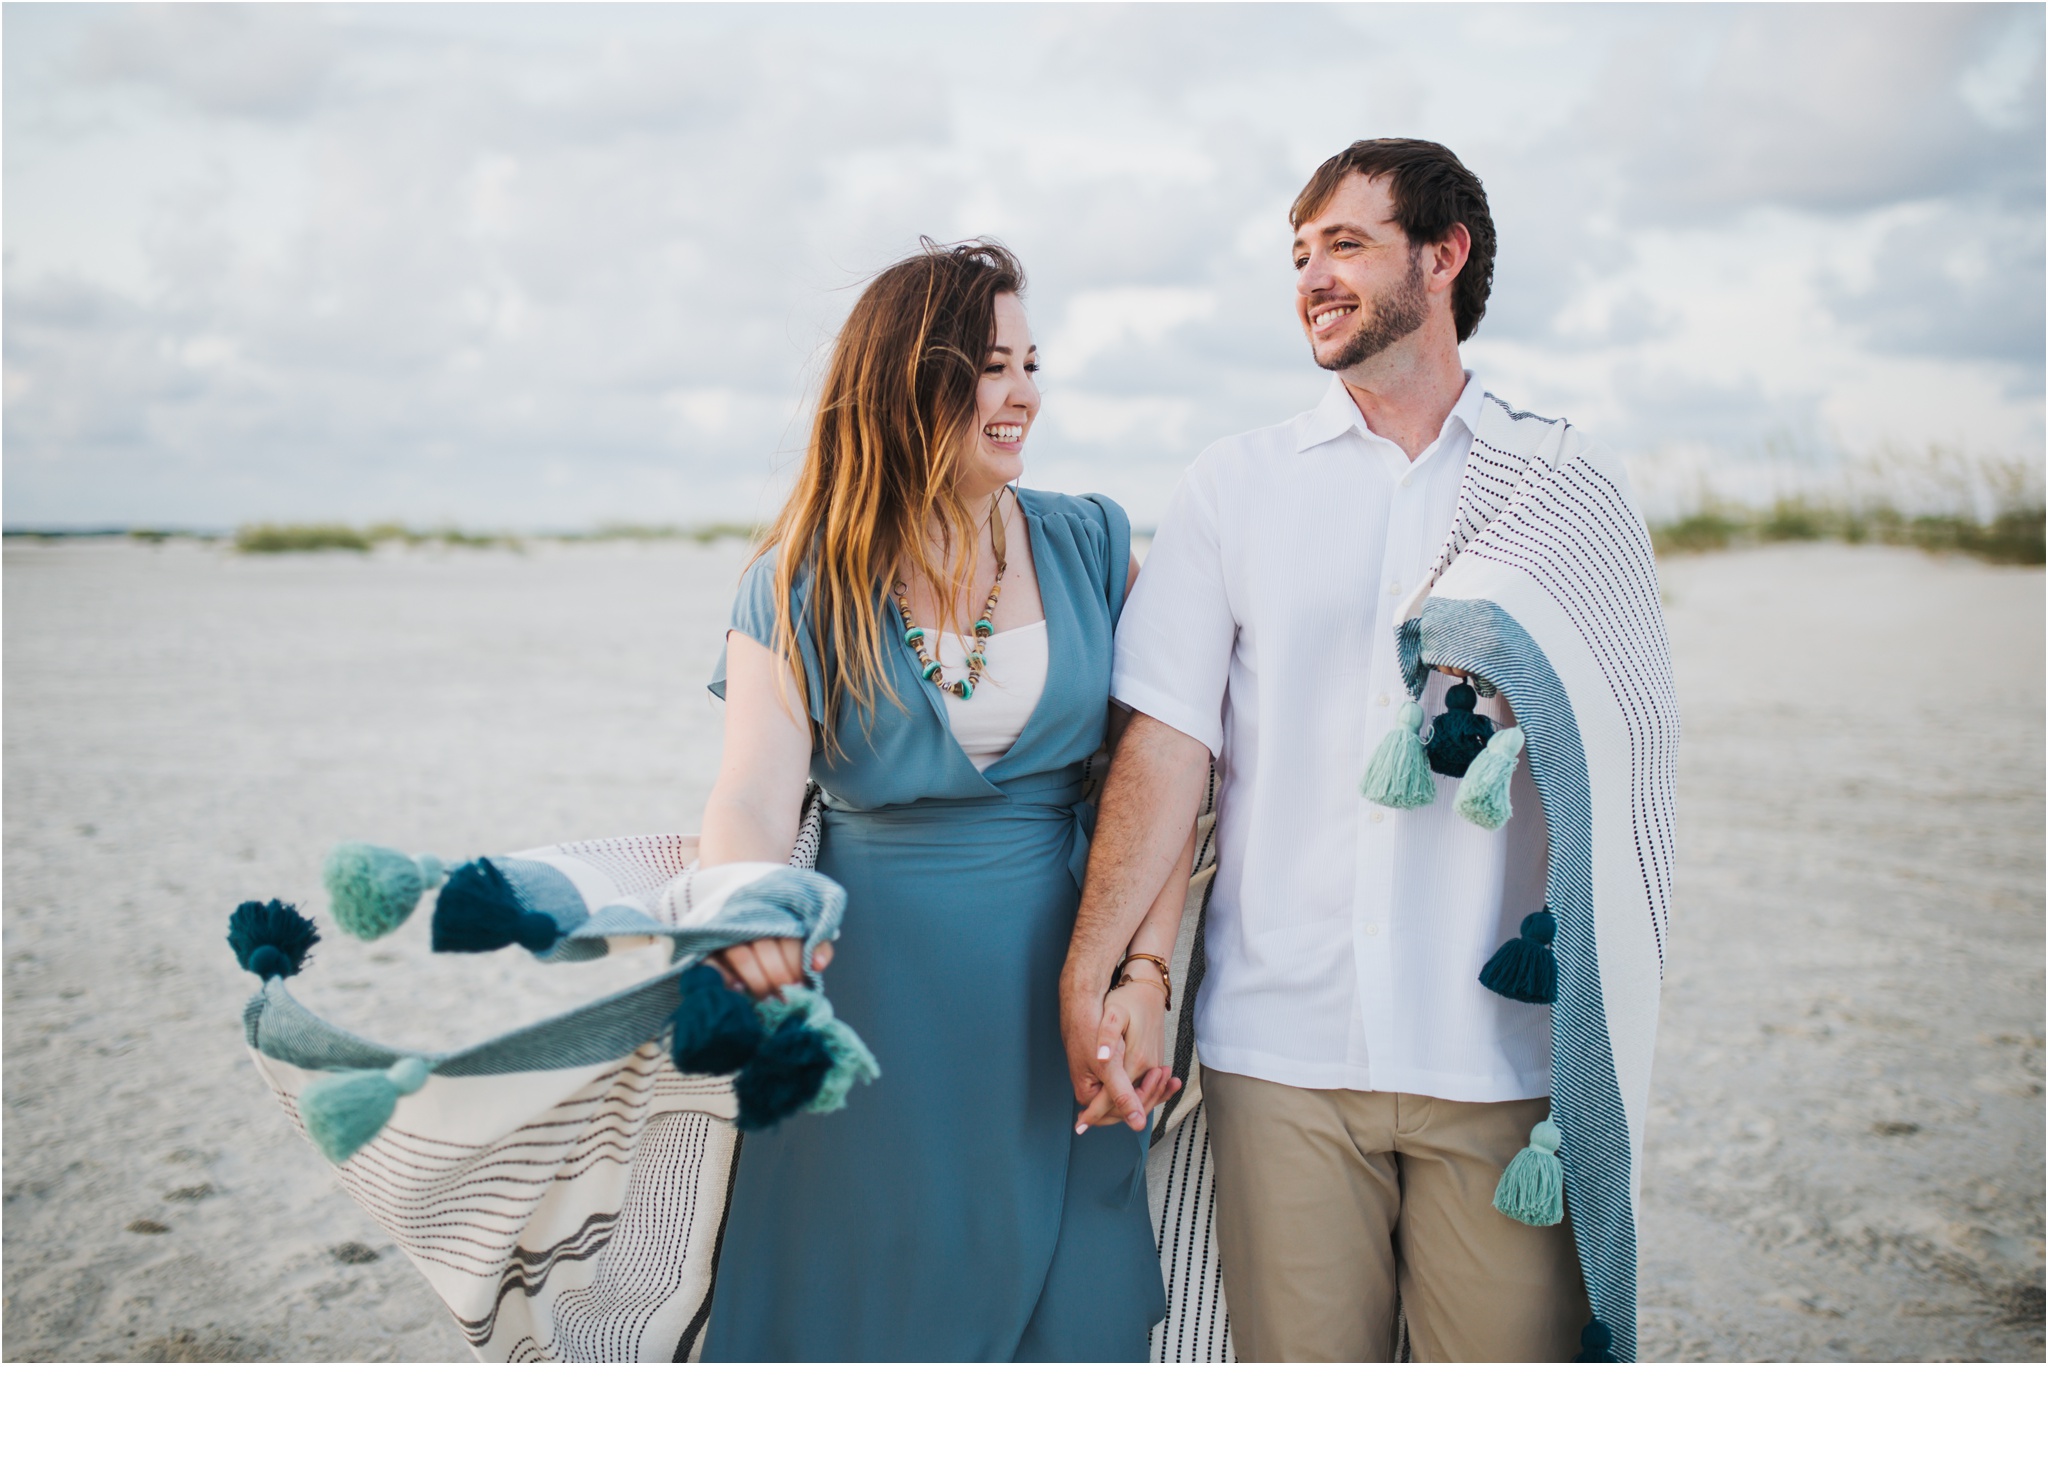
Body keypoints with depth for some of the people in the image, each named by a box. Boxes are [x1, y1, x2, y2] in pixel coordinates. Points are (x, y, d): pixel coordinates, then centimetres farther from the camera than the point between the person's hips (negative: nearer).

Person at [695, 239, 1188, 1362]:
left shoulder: (1093, 550, 3)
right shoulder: (800, 592, -1)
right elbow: (754, 790, -13)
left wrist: (1145, 971, -13)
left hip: (1060, 991, 2)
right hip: (880, 995, -1)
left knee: (1062, 1305, 9)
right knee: (874, 1305, 7)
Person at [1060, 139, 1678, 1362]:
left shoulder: (1570, 488, 8)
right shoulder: (1235, 486, 9)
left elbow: (1626, 762, 7)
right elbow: (1169, 740, 2)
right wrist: (1089, 966, -8)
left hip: (1503, 1046, 0)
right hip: (1282, 1044, 1)